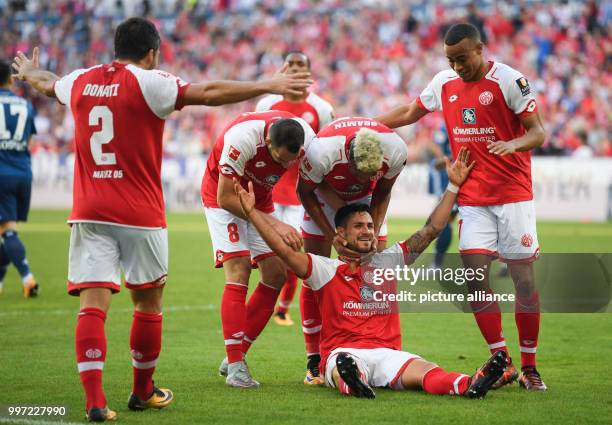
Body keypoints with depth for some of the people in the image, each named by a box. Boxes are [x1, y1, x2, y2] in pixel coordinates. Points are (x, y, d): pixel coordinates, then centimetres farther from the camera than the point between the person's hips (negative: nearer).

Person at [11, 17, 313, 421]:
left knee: (93, 304, -4)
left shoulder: (82, 81, 9)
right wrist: (269, 86, -12)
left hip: (89, 213, 4)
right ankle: (143, 392, 26)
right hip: (140, 216, -4)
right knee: (148, 302, 14)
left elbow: (49, 85, 32)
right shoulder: (147, 82, -8)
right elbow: (209, 93, -16)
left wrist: (31, 73, 55)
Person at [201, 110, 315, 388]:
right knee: (238, 273, -18)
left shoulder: (307, 140, -23)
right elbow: (226, 198, -29)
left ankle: (236, 357, 6)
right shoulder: (242, 138, -38)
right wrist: (274, 224, -32)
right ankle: (235, 366, -17)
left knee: (276, 275, -3)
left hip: (260, 200, 6)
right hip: (222, 197, -5)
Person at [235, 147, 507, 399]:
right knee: (346, 365, -42)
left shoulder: (388, 262, 21)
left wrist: (453, 186, 19)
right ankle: (352, 383, -76)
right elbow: (285, 251, 1)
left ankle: (469, 385, -62)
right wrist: (252, 212, -4)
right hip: (342, 353, -1)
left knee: (425, 370, -32)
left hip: (387, 353, 2)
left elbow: (431, 230, 21)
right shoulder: (326, 269, 12)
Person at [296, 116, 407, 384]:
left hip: (367, 198, 2)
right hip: (325, 195, -2)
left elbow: (382, 193, -10)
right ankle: (314, 362, -4)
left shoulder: (395, 151, -33)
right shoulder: (321, 152, -41)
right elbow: (305, 192, -19)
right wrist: (332, 237, -24)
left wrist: (374, 233, -20)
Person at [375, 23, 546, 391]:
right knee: (475, 276, -7)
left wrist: (513, 144, -31)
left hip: (513, 194, -4)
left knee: (524, 280, -3)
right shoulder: (444, 83, 7)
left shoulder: (509, 80, -9)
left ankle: (529, 367, 8)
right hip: (472, 198, 4)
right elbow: (411, 113, 24)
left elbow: (538, 132, -10)